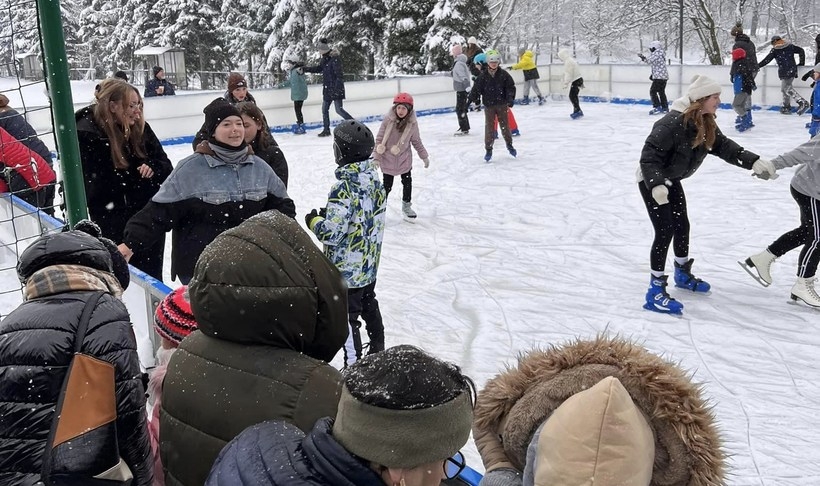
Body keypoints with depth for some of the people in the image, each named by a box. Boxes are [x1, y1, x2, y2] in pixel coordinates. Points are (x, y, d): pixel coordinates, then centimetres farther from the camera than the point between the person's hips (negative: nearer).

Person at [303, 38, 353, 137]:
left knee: (339, 109, -9)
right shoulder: (324, 59, 9)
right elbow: (318, 68, 23)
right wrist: (304, 69, 20)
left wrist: (337, 88, -24)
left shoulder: (335, 59, -18)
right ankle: (326, 130, 21)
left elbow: (339, 74, -21)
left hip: (336, 88, -9)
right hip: (327, 89, 9)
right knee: (324, 109, 11)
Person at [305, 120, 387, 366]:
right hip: (369, 263, 9)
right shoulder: (374, 178, -1)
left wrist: (314, 220, -9)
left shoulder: (345, 187, -27)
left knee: (347, 317, 3)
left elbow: (332, 232, -29)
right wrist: (329, 213, 11)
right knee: (369, 305, 26)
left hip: (347, 269, -9)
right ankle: (378, 350, 43)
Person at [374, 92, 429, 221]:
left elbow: (416, 141, 2)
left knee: (407, 182, 13)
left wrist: (424, 156, 8)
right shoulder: (388, 120, -18)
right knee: (387, 185, 3)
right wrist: (377, 157, -11)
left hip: (404, 159, 3)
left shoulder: (412, 123, -12)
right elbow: (379, 139, -11)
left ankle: (406, 206, 33)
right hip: (388, 159, -3)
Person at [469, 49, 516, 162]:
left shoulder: (503, 74, -2)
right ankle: (488, 149, 7)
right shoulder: (483, 76, -2)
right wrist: (473, 99, -3)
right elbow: (476, 88, 1)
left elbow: (511, 87, 0)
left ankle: (509, 145, 27)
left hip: (501, 104, 0)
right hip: (488, 106, 0)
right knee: (489, 127, -1)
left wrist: (510, 98, -12)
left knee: (505, 125, 9)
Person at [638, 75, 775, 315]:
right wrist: (656, 184, -43)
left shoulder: (706, 123, -3)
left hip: (671, 179, 9)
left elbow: (724, 146, 0)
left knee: (682, 226, 18)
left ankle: (683, 274, 40)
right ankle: (655, 291, -5)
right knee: (665, 231, -12)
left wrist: (753, 161, -11)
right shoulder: (674, 123, -30)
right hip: (651, 180, -9)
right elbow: (650, 153, -33)